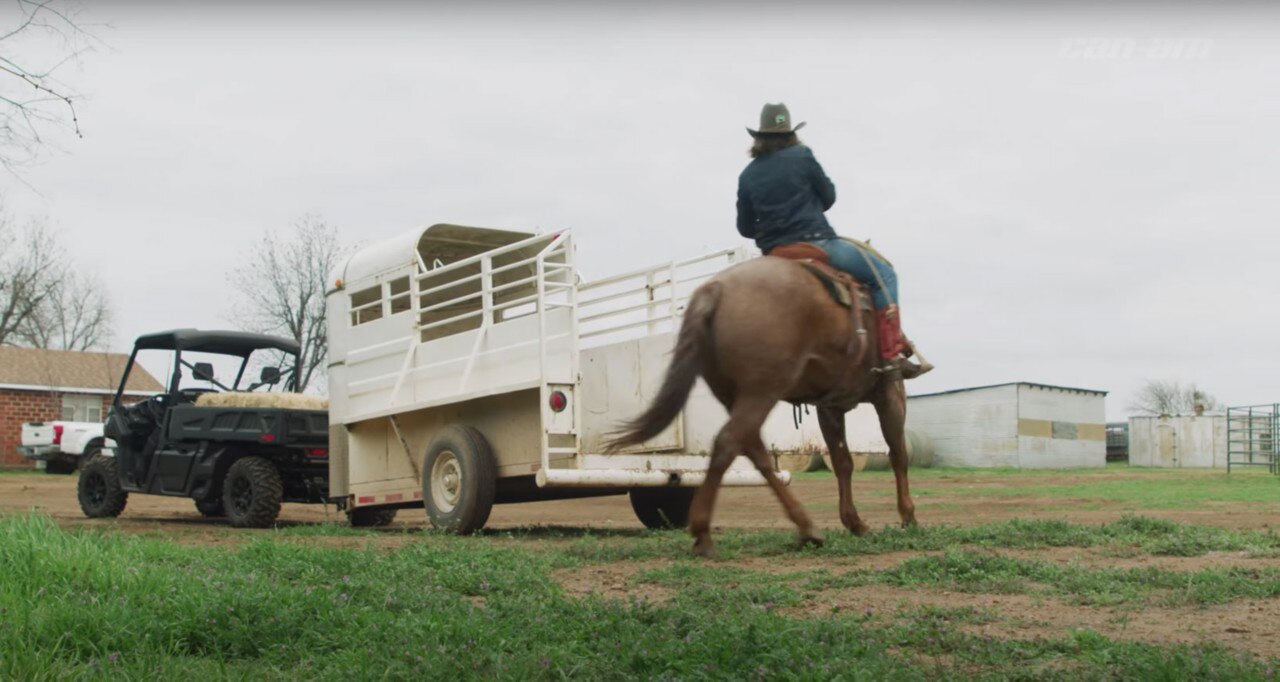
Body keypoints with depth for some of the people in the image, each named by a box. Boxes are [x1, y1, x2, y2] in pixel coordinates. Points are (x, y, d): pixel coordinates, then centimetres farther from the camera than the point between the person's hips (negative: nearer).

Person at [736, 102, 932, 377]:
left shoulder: (747, 175, 8)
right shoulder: (802, 156, -3)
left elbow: (745, 227, 10)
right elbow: (828, 197, 5)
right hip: (816, 243, -6)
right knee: (882, 273, 3)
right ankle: (892, 352, -7)